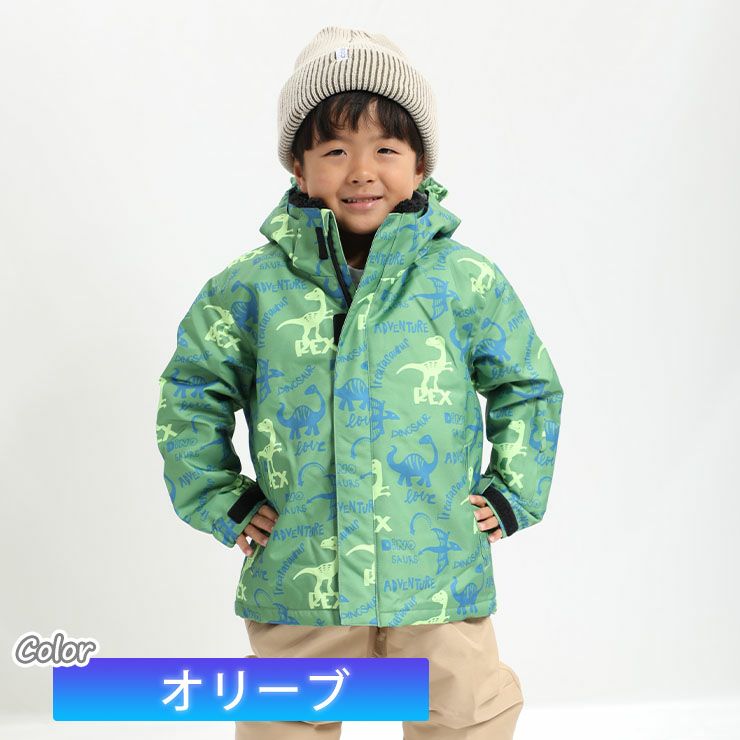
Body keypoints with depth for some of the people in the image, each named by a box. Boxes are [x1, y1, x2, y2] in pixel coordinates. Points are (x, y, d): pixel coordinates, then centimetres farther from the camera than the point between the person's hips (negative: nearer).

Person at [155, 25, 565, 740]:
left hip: (440, 581, 0)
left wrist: (511, 495, 7)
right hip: (298, 584, 1)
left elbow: (530, 387, 12)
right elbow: (190, 393, 11)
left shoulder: (468, 282, -1)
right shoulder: (252, 286, -1)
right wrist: (221, 501, 6)